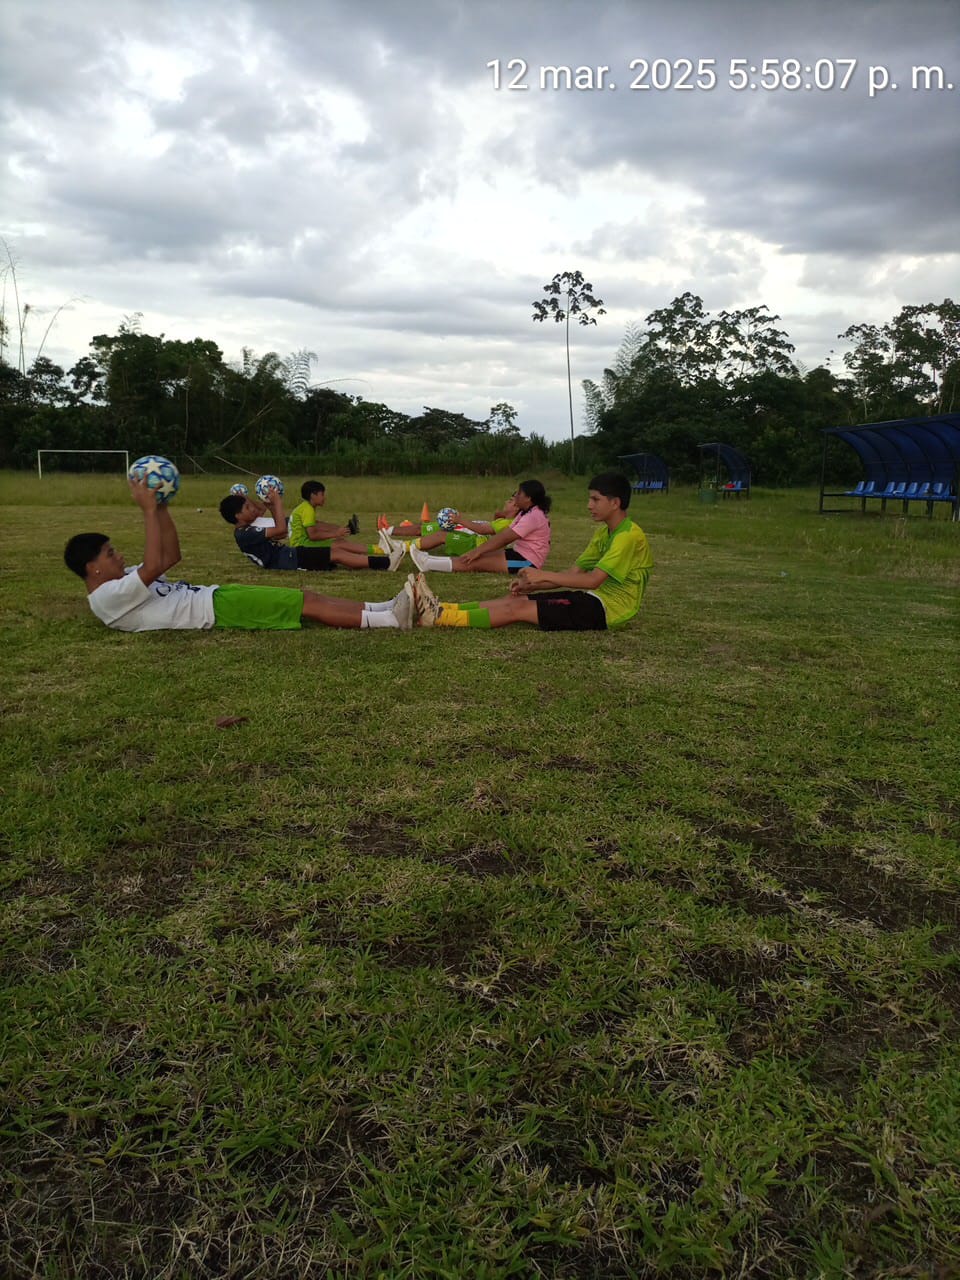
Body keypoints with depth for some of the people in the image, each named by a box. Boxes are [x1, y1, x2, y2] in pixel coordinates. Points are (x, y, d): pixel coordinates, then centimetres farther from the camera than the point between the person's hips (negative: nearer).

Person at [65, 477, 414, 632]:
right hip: (217, 609, -10)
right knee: (306, 604, -14)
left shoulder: (120, 582, 20)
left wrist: (162, 508, 10)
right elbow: (154, 565, -26)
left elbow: (171, 556, 22)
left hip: (215, 598, 10)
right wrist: (148, 510, -19)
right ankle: (391, 619, -14)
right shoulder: (108, 597, -11)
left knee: (306, 598, 0)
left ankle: (387, 608, -2)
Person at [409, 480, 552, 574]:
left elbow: (504, 538, -22)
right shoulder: (525, 513, 14)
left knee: (477, 562, -14)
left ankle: (427, 563, -16)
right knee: (478, 556, -1)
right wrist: (477, 550, 1)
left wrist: (478, 551, -21)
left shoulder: (533, 516, -19)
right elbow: (503, 534, 10)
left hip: (527, 561, -10)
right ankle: (429, 561, -6)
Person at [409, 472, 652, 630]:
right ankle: (441, 610, -12)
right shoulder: (603, 532, 12)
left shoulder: (629, 535, -18)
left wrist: (544, 575, -23)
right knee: (515, 599, -5)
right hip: (595, 598, 9)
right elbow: (574, 572, 10)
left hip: (608, 608, -8)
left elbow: (593, 580, -25)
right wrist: (532, 585, -3)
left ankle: (439, 617, -19)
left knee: (517, 609, -17)